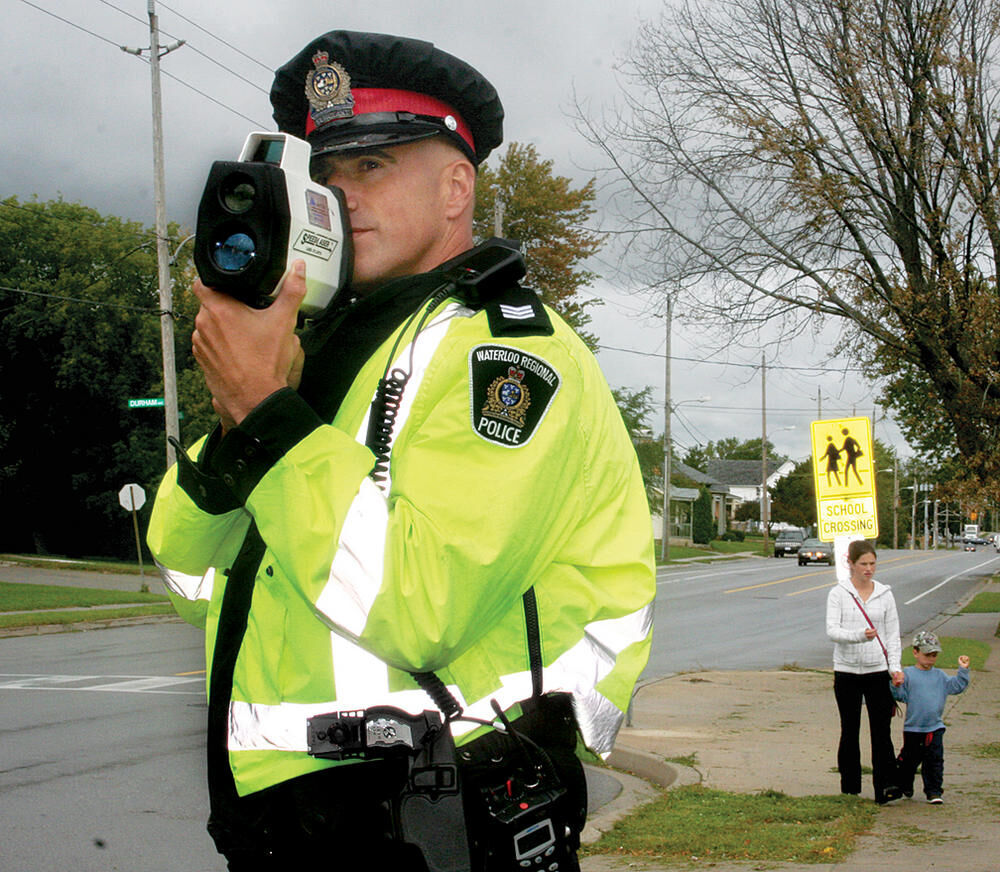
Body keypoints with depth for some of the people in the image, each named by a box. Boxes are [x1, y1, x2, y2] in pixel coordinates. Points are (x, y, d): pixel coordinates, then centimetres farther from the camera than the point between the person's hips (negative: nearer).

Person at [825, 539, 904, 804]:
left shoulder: (884, 594, 6)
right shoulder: (838, 594, -1)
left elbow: (892, 634, 8)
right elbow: (831, 630, -12)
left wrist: (895, 667, -4)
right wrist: (859, 635, -30)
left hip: (878, 670, 1)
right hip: (846, 671, -1)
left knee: (881, 730, -7)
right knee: (850, 732, 8)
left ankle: (886, 787, -13)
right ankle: (850, 789, 16)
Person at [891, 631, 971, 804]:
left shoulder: (940, 676, 9)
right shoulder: (908, 674, -4)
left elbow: (956, 686, 9)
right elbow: (901, 695, -8)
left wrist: (963, 670, -2)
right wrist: (896, 686, -27)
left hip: (935, 727, 2)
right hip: (913, 729, -2)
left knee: (935, 760, -2)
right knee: (910, 760, 10)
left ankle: (934, 791, 5)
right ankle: (904, 787, 32)